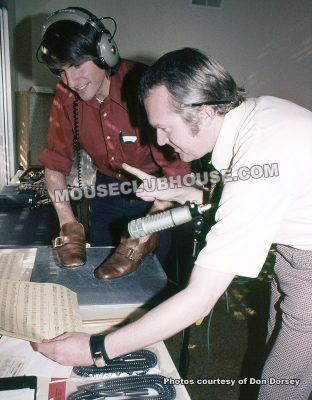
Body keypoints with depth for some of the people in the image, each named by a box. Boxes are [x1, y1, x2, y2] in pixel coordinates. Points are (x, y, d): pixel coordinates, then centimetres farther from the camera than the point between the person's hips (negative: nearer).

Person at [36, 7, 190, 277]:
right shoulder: (66, 96, -11)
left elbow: (177, 169, -31)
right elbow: (55, 163, -6)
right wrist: (69, 224, -17)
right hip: (107, 188, 5)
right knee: (99, 270, 18)